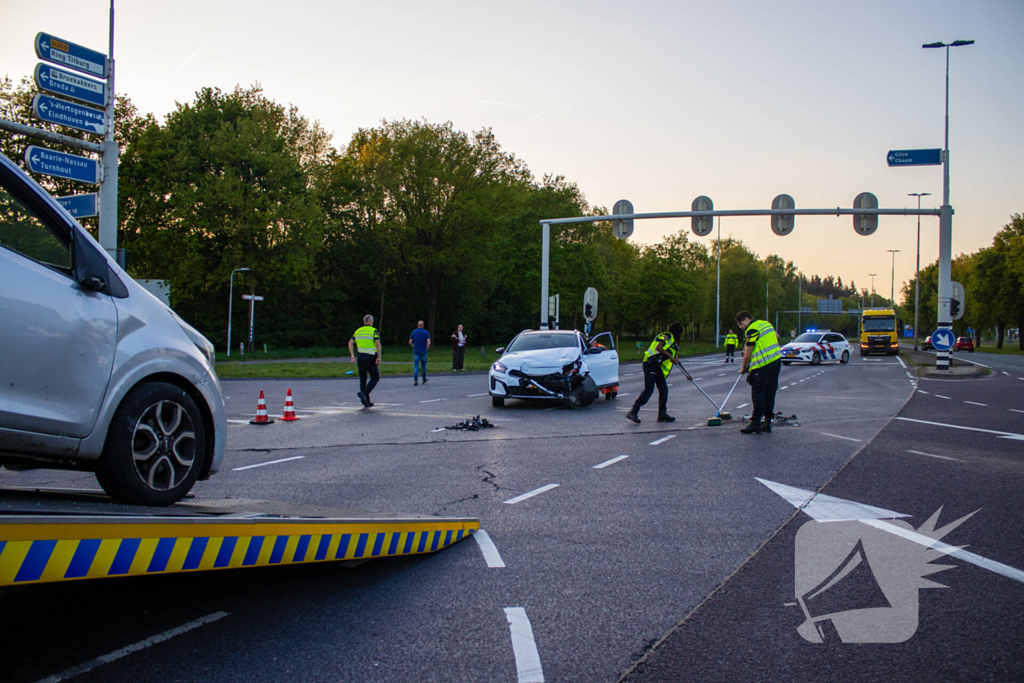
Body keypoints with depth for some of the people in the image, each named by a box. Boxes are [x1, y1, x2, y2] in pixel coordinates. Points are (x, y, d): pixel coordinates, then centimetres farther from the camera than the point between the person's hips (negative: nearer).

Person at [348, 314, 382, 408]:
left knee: (363, 379, 9)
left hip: (360, 357, 5)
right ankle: (363, 393, -16)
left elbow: (350, 343, 5)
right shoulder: (373, 331, -5)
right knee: (375, 378, 5)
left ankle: (366, 402, 10)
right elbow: (378, 344, -16)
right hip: (370, 357, -5)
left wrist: (352, 356, 4)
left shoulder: (357, 331, 12)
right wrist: (379, 357, -13)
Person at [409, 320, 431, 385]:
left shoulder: (414, 332, 2)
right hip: (423, 352, 0)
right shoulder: (426, 332, -2)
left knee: (416, 366, -3)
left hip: (416, 351, 0)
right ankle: (424, 380, 28)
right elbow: (428, 343, -12)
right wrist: (426, 348, 6)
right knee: (423, 366, 15)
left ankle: (415, 380, -17)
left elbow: (410, 342, -1)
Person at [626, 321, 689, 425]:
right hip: (650, 364, -10)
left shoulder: (672, 343, 25)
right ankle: (633, 412, -16)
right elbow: (658, 347, -22)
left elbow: (676, 361, 30)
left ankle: (662, 414, 12)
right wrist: (669, 356, -19)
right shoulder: (666, 336, -4)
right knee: (649, 389, -15)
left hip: (657, 366, 10)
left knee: (663, 388, 6)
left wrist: (687, 374, 31)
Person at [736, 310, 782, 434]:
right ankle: (768, 423, 14)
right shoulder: (766, 324, 17)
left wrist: (744, 368, 6)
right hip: (776, 361, 9)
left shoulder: (752, 329, -10)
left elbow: (747, 354, -10)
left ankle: (756, 422, -6)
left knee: (757, 392, -4)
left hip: (763, 365, -9)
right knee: (770, 393, 11)